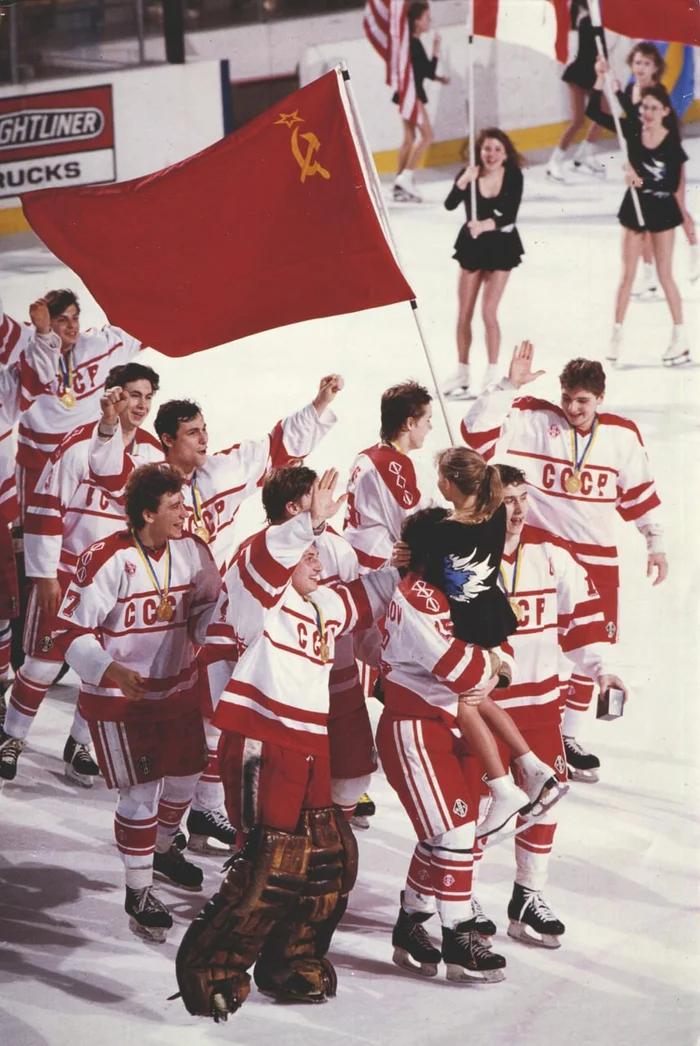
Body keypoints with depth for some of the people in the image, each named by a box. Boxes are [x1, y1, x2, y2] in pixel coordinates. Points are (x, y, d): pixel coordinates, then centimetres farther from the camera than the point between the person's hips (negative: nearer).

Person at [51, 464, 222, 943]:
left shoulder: (192, 550, -6)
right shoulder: (106, 560, -23)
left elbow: (211, 600, 11)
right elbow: (70, 631, -20)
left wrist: (204, 634, -10)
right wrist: (111, 670, -32)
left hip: (179, 688, 6)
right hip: (118, 698, -6)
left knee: (186, 774, 18)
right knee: (140, 792, -4)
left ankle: (163, 850, 48)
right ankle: (138, 893, 11)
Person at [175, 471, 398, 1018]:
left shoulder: (327, 605, 18)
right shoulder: (260, 597, -7)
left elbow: (368, 596, 36)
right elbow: (262, 562, -29)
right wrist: (308, 523, -42)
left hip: (309, 751, 9)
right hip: (260, 750, -9)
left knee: (333, 859, 12)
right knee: (273, 867, -15)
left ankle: (291, 962, 28)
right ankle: (209, 969, -4)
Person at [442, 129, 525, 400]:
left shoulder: (514, 177, -14)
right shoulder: (469, 174, -13)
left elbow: (510, 215, -19)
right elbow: (450, 205, -28)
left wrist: (487, 224, -36)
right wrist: (463, 182, -43)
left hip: (501, 245, -2)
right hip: (472, 245, 2)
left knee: (488, 312, -7)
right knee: (464, 313, 8)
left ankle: (493, 374, 6)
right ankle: (462, 373, 22)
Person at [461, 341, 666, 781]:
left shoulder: (623, 434, 1)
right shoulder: (534, 420, -9)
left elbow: (639, 492, 11)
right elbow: (479, 431, -18)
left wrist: (655, 543, 13)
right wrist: (510, 386, -25)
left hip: (598, 559, 4)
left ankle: (569, 738, 25)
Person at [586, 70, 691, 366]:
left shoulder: (672, 143, -14)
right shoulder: (632, 131, -7)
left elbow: (674, 184, -17)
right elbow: (594, 112, -11)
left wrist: (642, 181, -28)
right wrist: (600, 79, -21)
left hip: (661, 210, -3)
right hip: (635, 207, 3)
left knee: (664, 274, 4)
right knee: (628, 273, 7)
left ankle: (680, 335, 14)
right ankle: (617, 336, 12)